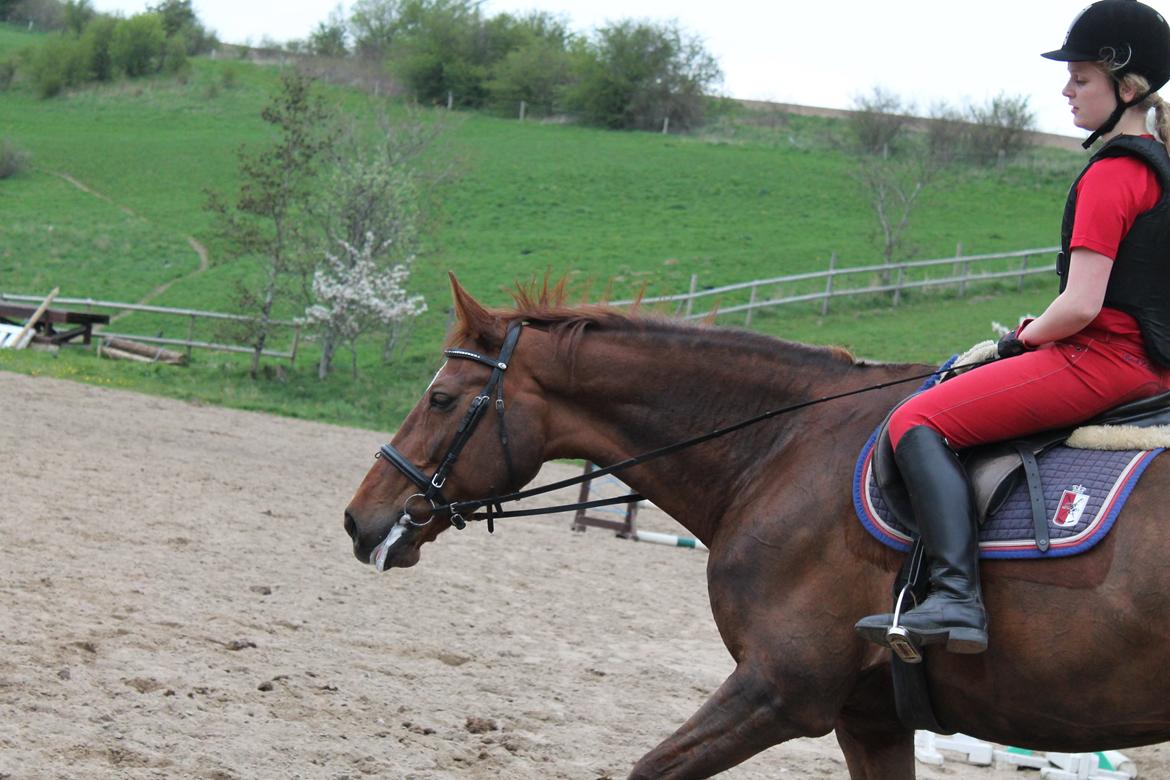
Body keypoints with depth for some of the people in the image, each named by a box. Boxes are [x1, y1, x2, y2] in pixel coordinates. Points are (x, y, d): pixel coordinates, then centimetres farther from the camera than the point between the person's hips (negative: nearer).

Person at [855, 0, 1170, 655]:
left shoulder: (1111, 173, -15)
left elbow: (1080, 306, -21)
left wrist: (1027, 339, -2)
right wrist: (1042, 332, 18)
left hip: (1101, 360, -11)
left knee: (919, 423, -15)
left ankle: (957, 596, -29)